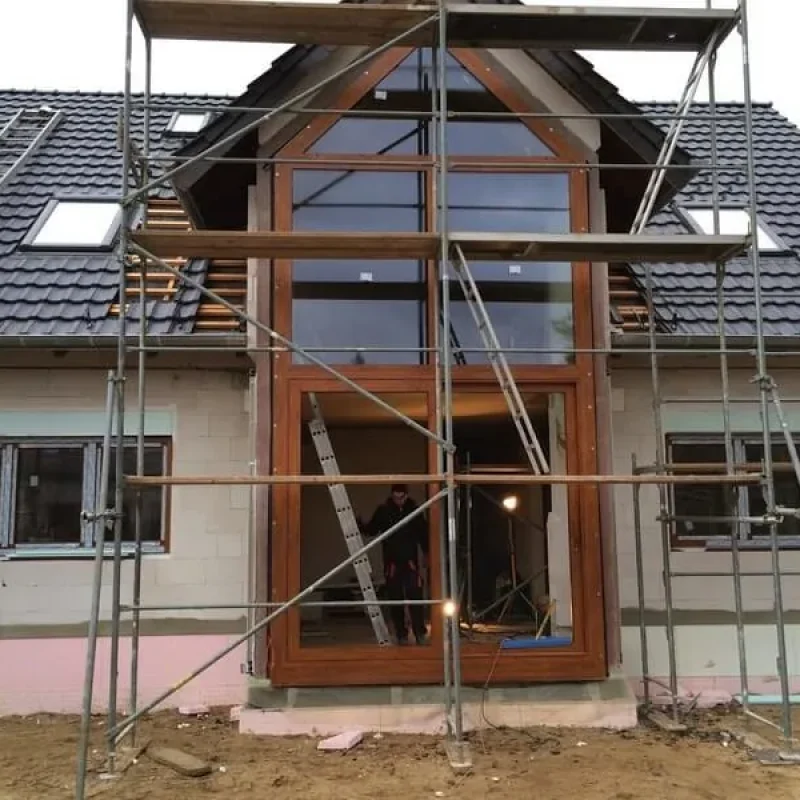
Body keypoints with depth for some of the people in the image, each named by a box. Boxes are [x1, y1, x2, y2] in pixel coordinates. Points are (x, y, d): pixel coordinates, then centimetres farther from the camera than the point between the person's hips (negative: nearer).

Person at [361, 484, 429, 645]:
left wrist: (427, 555, 1)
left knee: (415, 597, -8)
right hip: (391, 562, 0)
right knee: (396, 600, 4)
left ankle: (420, 634, 0)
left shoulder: (414, 510, 1)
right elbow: (371, 530, 0)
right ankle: (401, 635, 13)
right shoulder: (383, 510, -1)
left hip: (411, 561, 0)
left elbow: (423, 534, 7)